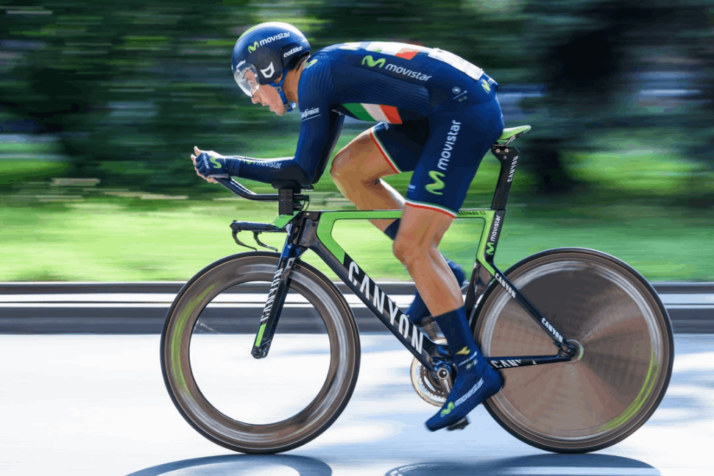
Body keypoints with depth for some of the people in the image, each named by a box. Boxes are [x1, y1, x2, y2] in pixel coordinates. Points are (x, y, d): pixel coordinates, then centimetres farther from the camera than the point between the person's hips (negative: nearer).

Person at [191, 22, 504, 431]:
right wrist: (229, 167, 23)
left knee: (412, 248, -10)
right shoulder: (329, 76, 20)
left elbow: (305, 171, -11)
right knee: (349, 169, 10)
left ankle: (474, 371, -6)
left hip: (467, 113, -9)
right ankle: (440, 275, 12)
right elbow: (310, 170, 24)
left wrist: (227, 165, -3)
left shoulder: (316, 75, -8)